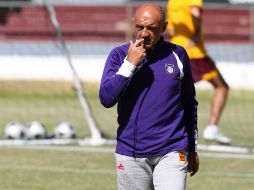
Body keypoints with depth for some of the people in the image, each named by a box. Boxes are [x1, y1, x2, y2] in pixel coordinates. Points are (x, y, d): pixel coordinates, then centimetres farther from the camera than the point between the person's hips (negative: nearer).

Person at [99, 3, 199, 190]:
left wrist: (192, 149, 18)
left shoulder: (177, 55, 4)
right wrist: (130, 63, -18)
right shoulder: (119, 55, 0)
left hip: (171, 153, 0)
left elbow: (189, 103, 15)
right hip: (130, 153, 0)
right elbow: (106, 99, -12)